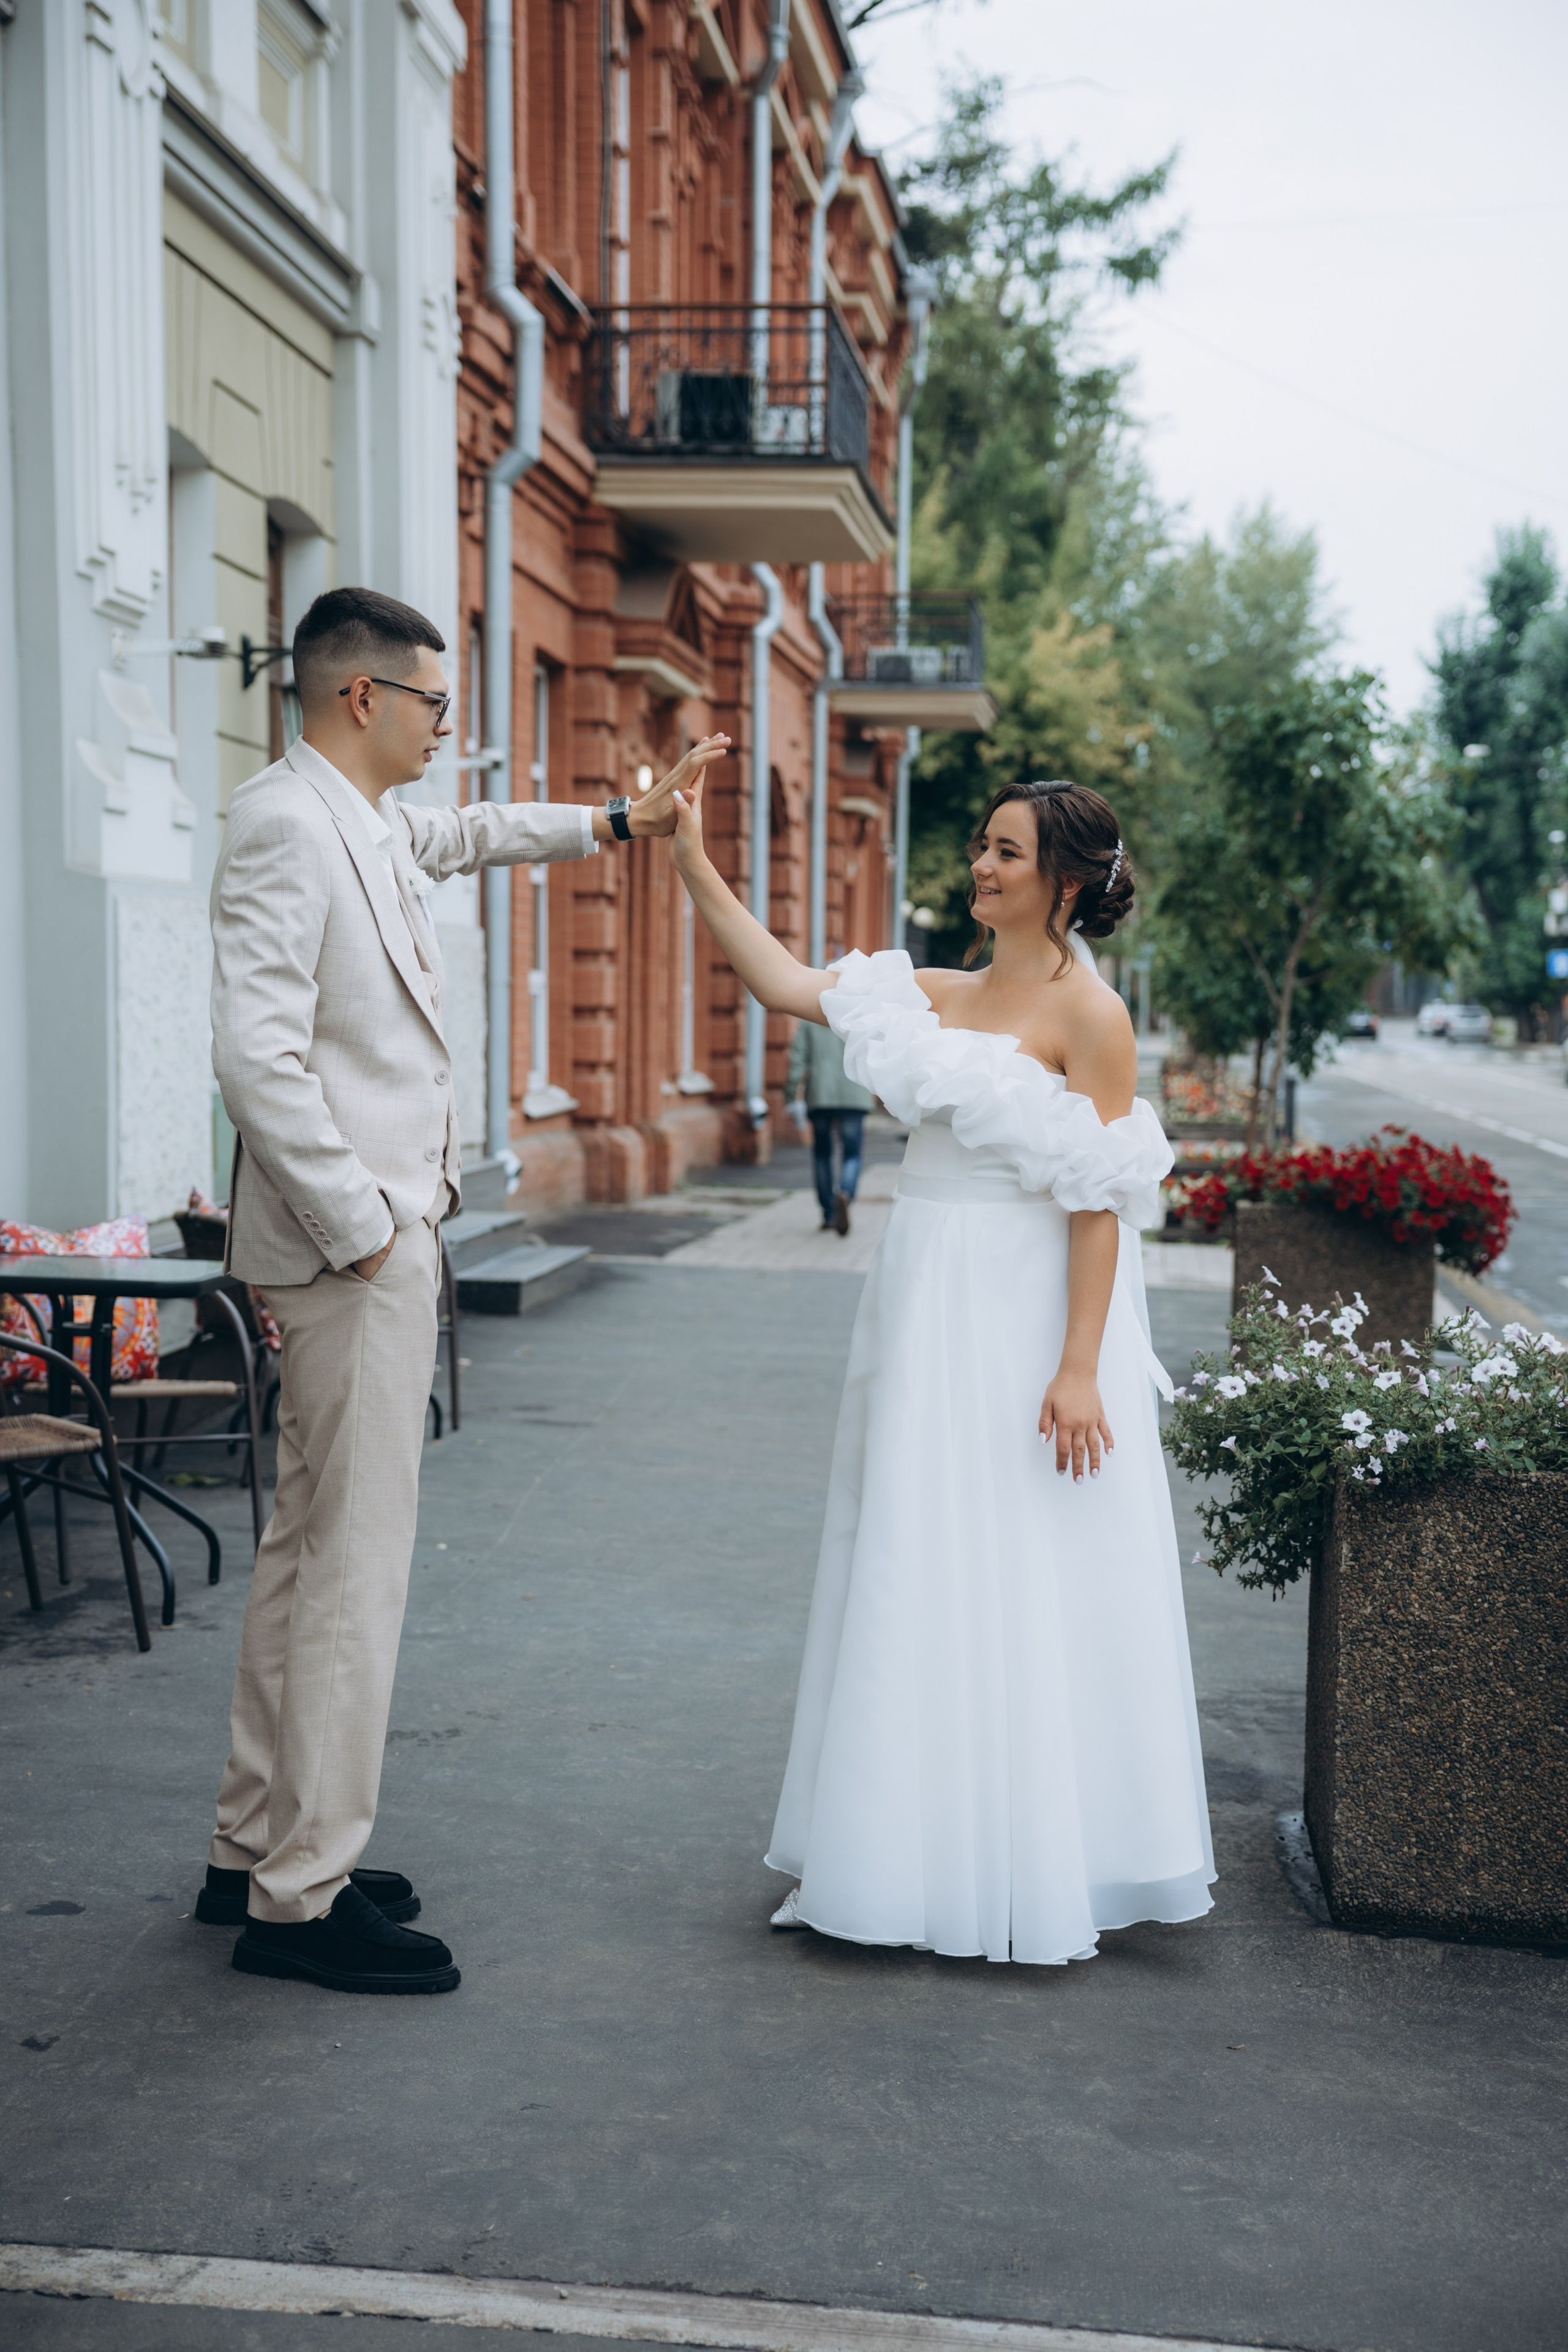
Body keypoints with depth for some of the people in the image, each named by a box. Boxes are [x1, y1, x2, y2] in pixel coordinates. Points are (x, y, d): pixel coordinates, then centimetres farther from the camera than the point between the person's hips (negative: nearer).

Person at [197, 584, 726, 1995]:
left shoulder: (371, 824, 16)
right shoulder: (285, 824, -15)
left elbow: (465, 836, 40)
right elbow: (258, 1055, -23)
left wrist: (616, 824, 37)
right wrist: (362, 1228, -19)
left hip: (381, 1232, 10)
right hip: (352, 1242, -10)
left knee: (311, 1549, 14)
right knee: (358, 1561, -6)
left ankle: (257, 1852, 25)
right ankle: (303, 1895, 2)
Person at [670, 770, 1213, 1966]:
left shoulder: (1088, 1016, -9)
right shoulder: (939, 996, 11)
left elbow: (1100, 1207, -14)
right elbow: (787, 983, 10)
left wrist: (1080, 1368, -19)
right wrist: (697, 864, 6)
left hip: (1028, 1321, -7)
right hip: (928, 1314, 7)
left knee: (1027, 1587, -1)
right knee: (915, 1577, 12)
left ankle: (1039, 1867, 12)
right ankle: (916, 1847, 23)